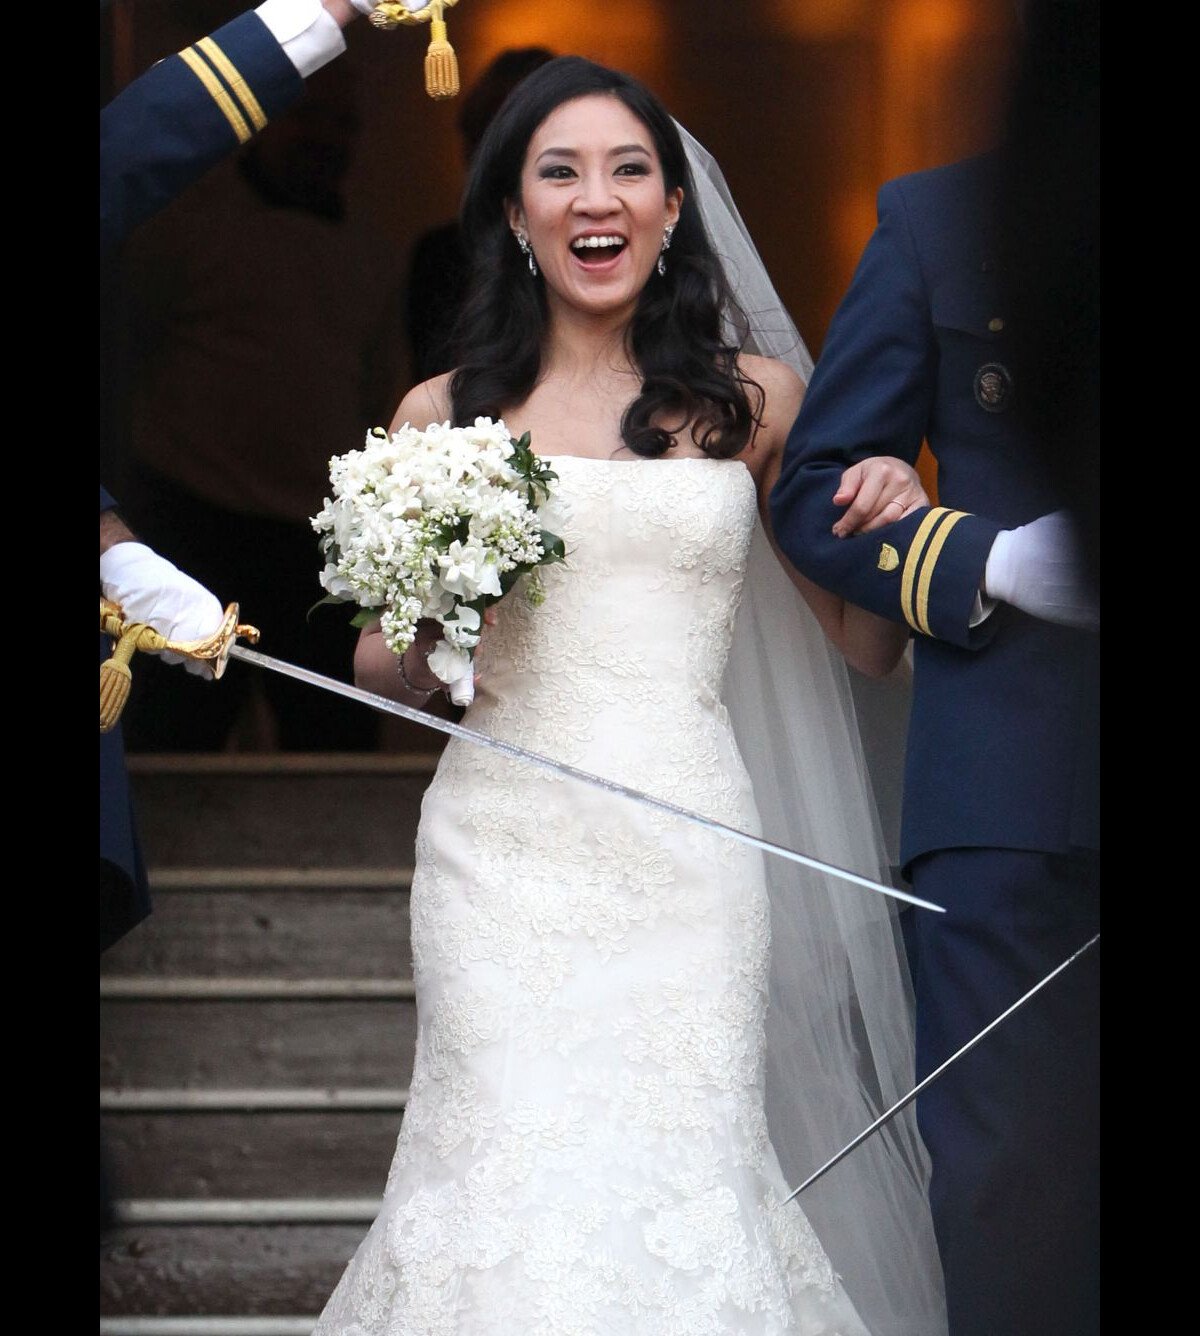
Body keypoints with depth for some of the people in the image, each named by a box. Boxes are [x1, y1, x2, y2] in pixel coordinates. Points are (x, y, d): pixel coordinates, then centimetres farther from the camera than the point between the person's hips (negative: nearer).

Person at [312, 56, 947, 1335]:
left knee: (679, 1170, -7)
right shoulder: (446, 414, 8)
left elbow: (866, 641, 13)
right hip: (503, 848, 0)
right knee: (513, 1180, -8)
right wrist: (434, 637, -7)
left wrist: (901, 523, -7)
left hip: (686, 850, 0)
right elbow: (376, 662, 16)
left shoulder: (752, 400, 9)